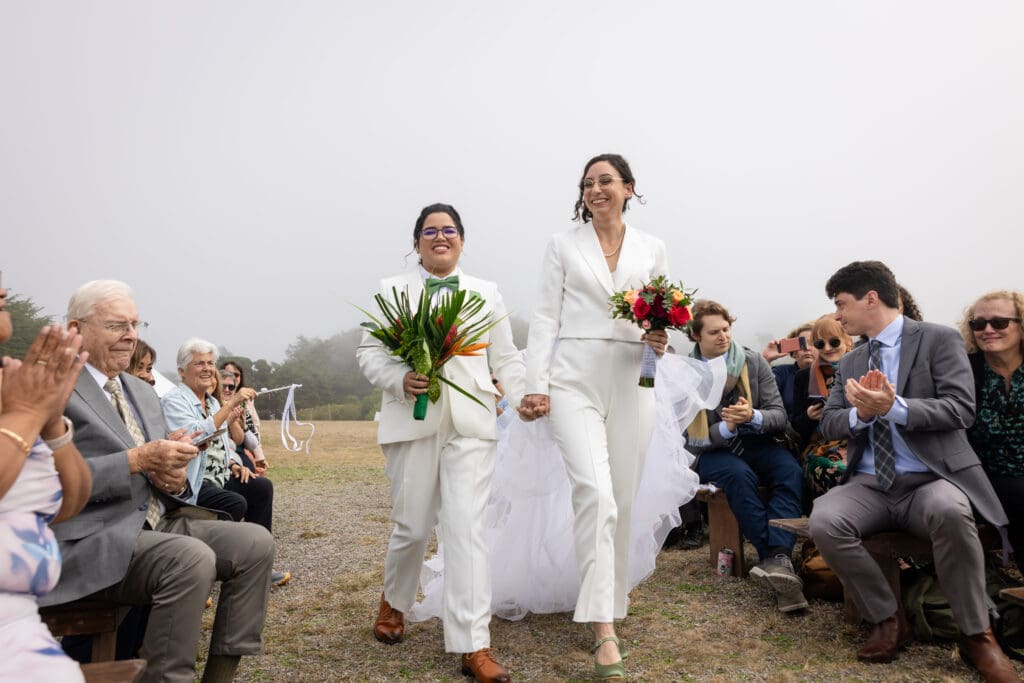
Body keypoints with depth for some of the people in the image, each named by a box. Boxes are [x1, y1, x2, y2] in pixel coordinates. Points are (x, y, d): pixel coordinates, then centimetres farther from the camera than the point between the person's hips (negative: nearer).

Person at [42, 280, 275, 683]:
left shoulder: (143, 392, 19)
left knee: (255, 541, -11)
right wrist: (138, 460, -21)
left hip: (157, 525, 8)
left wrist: (175, 479, -3)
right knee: (193, 558, -32)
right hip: (92, 541, -8)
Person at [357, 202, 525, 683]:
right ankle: (394, 601, 38)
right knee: (412, 527, 7)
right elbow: (368, 352, 6)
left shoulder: (487, 294, 15)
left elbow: (506, 358, 11)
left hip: (471, 425, 1)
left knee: (467, 529, -6)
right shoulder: (392, 290, 11)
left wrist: (525, 397, -5)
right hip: (412, 423, 0)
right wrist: (400, 379, -13)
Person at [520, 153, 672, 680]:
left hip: (631, 382, 3)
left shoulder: (652, 249, 12)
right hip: (576, 380, -3)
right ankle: (604, 628, -12)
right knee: (595, 493, -16)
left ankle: (607, 601, 26)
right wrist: (537, 385, -6)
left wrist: (660, 341, -7)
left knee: (621, 500, 7)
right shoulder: (563, 245, 7)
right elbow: (546, 317, 3)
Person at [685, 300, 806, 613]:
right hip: (712, 452, -2)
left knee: (789, 468, -29)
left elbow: (779, 417, -2)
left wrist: (753, 417, -25)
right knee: (739, 474, -35)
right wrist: (726, 427, -25)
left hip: (755, 443, 2)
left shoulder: (753, 362, 0)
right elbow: (692, 441, -6)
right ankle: (779, 560, -30)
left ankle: (777, 559, -41)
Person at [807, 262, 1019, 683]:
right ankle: (887, 619, -5)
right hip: (870, 485, 4)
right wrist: (860, 413, -11)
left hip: (932, 480, -4)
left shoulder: (939, 340, 1)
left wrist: (893, 407, -25)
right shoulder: (850, 362, 16)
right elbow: (828, 424, 11)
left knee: (948, 512, -38)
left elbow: (961, 410, -11)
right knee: (824, 521, -27)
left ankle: (977, 636, -15)